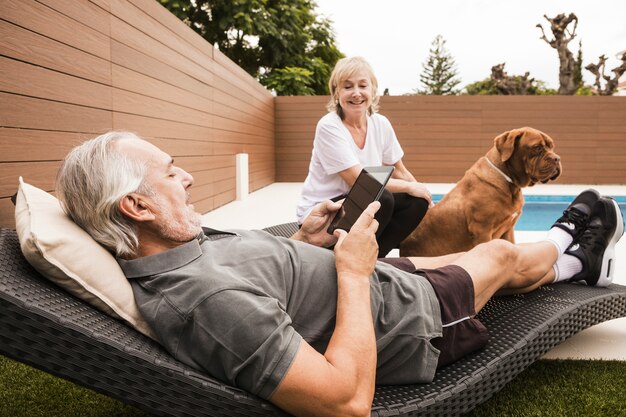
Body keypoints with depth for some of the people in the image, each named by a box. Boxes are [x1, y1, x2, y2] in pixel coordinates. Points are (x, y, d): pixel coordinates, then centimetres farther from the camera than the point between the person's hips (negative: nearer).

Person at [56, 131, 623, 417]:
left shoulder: (183, 248, -8)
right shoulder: (209, 297, -39)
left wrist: (304, 243, -1)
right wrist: (353, 271, -28)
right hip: (412, 320, -8)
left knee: (484, 253, 28)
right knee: (500, 255, 18)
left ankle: (570, 256, 60)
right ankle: (577, 253, 55)